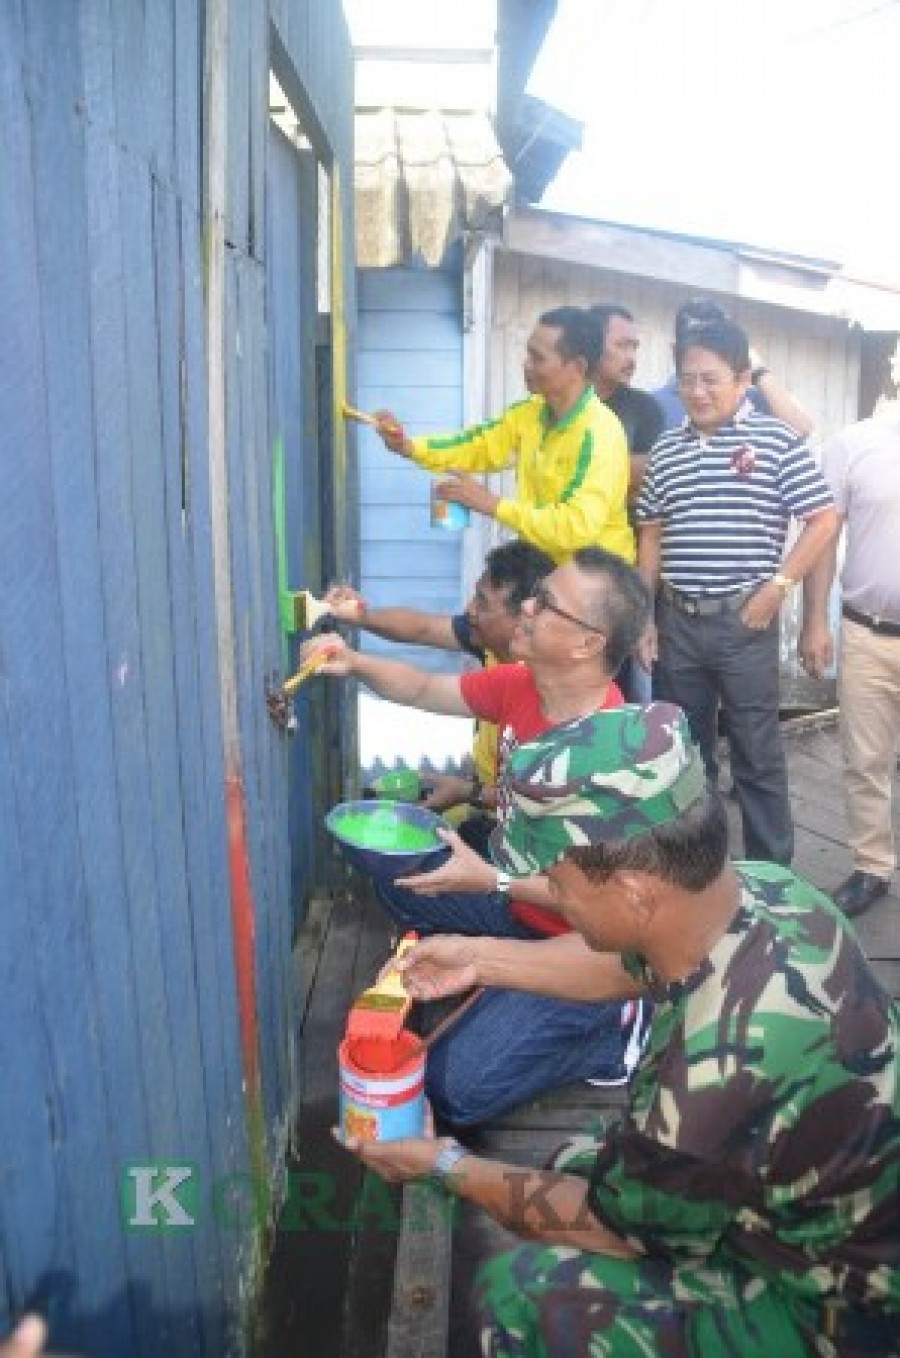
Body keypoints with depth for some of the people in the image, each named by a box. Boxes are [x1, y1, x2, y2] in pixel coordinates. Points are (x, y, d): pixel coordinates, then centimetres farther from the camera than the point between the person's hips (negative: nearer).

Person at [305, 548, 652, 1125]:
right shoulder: (519, 684, -8)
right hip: (519, 900, 8)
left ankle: (613, 1030, 5)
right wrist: (354, 661, -11)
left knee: (456, 1089, -13)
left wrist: (490, 881, -31)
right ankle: (502, 993, 10)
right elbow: (425, 690, 6)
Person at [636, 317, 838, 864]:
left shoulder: (777, 440, -4)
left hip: (745, 620, -4)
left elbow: (825, 522, -4)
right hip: (676, 620, 4)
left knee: (758, 753, 5)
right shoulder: (666, 450, 9)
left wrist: (776, 588, -11)